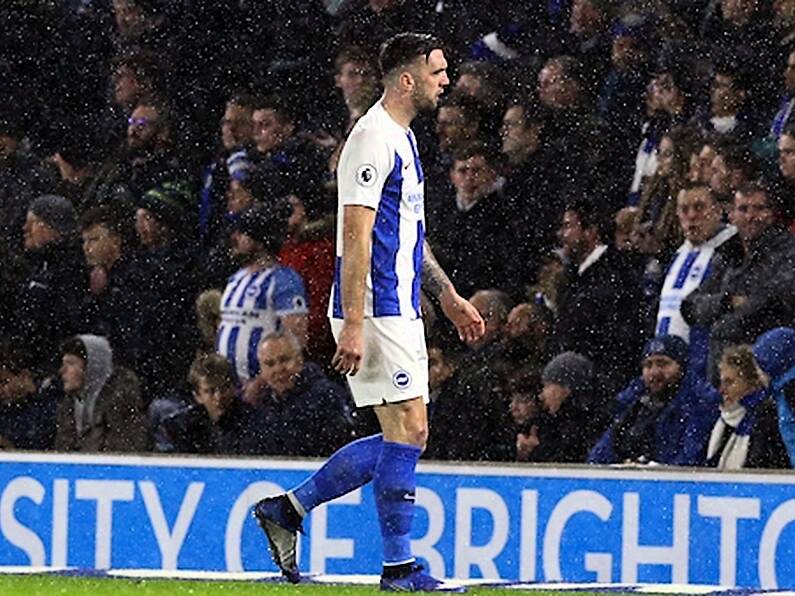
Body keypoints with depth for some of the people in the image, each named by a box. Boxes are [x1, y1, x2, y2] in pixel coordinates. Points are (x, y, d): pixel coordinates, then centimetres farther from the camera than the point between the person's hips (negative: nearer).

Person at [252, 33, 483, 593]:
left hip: (399, 311, 10)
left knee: (405, 436, 10)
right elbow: (356, 240, -19)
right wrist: (353, 326, -23)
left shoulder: (402, 138, 18)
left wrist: (449, 296, 27)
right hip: (377, 313, -10)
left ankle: (287, 508, 16)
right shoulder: (374, 139, -14)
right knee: (408, 429, -8)